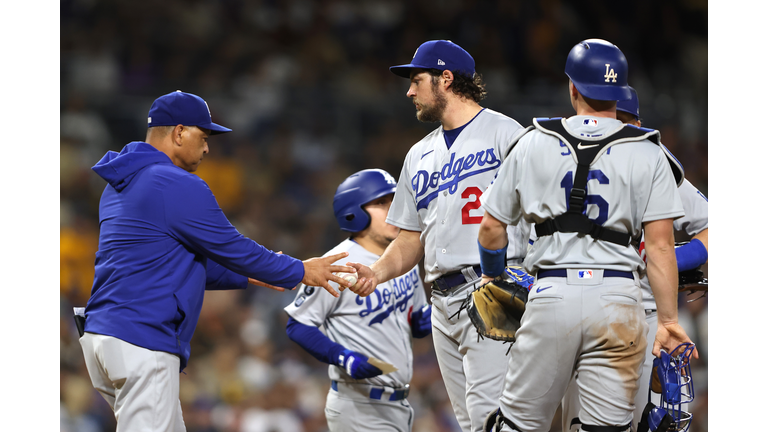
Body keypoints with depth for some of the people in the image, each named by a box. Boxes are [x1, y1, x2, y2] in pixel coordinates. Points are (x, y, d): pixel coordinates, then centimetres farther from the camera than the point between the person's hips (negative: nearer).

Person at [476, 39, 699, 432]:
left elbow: (491, 229, 13)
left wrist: (491, 277, 32)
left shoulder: (532, 145, 8)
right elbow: (659, 246, -3)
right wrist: (668, 320, 1)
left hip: (552, 294, 1)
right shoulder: (647, 155, 3)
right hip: (617, 297, -1)